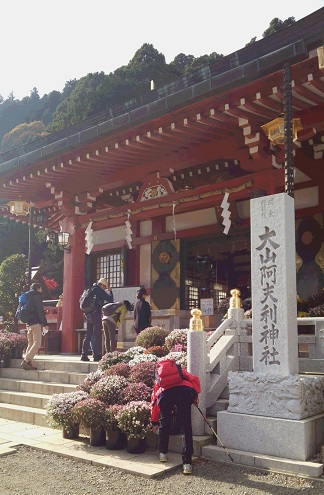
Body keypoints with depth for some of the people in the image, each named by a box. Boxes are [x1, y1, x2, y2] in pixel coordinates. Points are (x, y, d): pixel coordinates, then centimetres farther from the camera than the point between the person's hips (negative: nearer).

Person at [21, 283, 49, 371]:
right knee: (37, 343, -10)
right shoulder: (37, 296, -5)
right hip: (36, 323, -9)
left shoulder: (27, 296, 20)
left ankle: (28, 363, 6)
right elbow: (40, 311, -12)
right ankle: (26, 360, -19)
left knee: (30, 343, 11)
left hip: (28, 323, 9)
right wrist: (45, 323, -11)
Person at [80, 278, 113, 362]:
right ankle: (96, 355, -3)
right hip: (96, 315, -7)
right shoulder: (99, 291, -7)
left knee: (88, 335, 10)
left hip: (88, 315, 7)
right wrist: (110, 291, 7)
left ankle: (84, 355, 8)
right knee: (97, 336, -2)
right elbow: (110, 300, -6)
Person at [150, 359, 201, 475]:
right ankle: (187, 463, 4)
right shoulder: (181, 371, 39)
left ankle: (163, 454, 36)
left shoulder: (158, 382, 40)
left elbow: (154, 402, 41)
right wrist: (195, 396, 23)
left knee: (164, 424, 25)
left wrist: (154, 423, 50)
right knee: (186, 427, 7)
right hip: (185, 391, 0)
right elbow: (194, 379, 18)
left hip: (165, 393, 1)